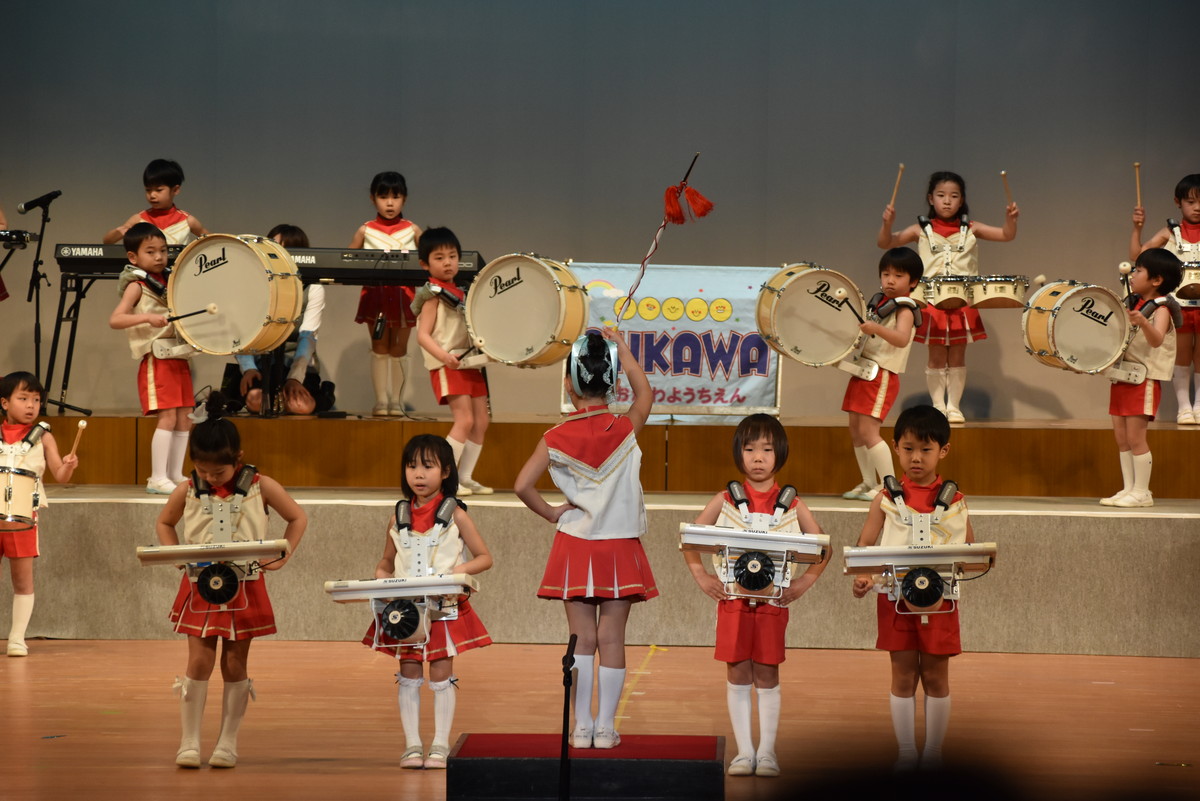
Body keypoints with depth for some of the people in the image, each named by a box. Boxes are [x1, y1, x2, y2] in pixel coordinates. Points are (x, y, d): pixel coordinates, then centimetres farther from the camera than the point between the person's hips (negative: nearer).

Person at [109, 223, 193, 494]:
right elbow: (114, 319, -19)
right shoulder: (137, 285, -7)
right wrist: (148, 317, -31)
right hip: (157, 359, -8)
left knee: (184, 418, 6)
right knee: (167, 417, -14)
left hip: (179, 358, 8)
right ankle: (158, 479, -11)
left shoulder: (167, 281, 15)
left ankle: (176, 474, 13)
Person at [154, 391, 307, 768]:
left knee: (235, 665, 5)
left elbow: (298, 517, 5)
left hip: (245, 589, -1)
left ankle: (228, 742, 12)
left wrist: (282, 557, -5)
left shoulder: (260, 487, -6)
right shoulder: (187, 491, -2)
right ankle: (189, 742, 3)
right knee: (199, 662, -4)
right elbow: (164, 523, 15)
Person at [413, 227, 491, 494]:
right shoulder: (433, 295, -7)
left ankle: (465, 478, 12)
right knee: (465, 420, -18)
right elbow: (423, 335, -15)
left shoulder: (460, 293, 17)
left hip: (469, 363, 8)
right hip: (447, 366, -8)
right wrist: (444, 356, -30)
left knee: (481, 422, 6)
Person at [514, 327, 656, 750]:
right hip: (619, 547, 0)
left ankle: (582, 727, 7)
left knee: (582, 639, 5)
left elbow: (522, 485, -13)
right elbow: (645, 394, 11)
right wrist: (620, 346, 11)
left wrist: (551, 513, 2)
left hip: (575, 546, 1)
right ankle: (605, 727, 5)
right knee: (611, 639, 2)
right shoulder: (625, 429, -8)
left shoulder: (557, 438, -7)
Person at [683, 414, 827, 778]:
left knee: (767, 677, 3)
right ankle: (744, 751, 9)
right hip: (732, 599, 0)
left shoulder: (792, 504, 3)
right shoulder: (725, 501, 3)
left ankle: (767, 752, 10)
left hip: (773, 601, 0)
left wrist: (804, 582, -4)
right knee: (737, 677, 3)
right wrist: (702, 577, -4)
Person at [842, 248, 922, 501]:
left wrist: (876, 329, -45)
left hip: (882, 375, -9)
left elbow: (902, 339, -30)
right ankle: (869, 484, 18)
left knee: (868, 430, -16)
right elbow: (863, 328, 32)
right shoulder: (878, 302, 15)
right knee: (856, 430, 9)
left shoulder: (904, 309, -11)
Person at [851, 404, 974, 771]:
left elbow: (970, 550, 6)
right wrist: (861, 578, -21)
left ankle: (933, 753, 16)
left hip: (939, 599, 0)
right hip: (895, 598, 0)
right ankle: (906, 752, 14)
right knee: (903, 675, 5)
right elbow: (864, 545, -2)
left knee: (935, 676, 6)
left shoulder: (954, 500, 1)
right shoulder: (886, 500, 0)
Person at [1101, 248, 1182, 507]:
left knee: (1135, 437, -8)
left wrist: (1142, 322, -49)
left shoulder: (1160, 308, -12)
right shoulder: (1131, 303, 13)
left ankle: (1141, 493, -1)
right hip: (1121, 376, 8)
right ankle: (1128, 489, 15)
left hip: (1144, 379, -8)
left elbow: (1156, 340, -31)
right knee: (1121, 437, 9)